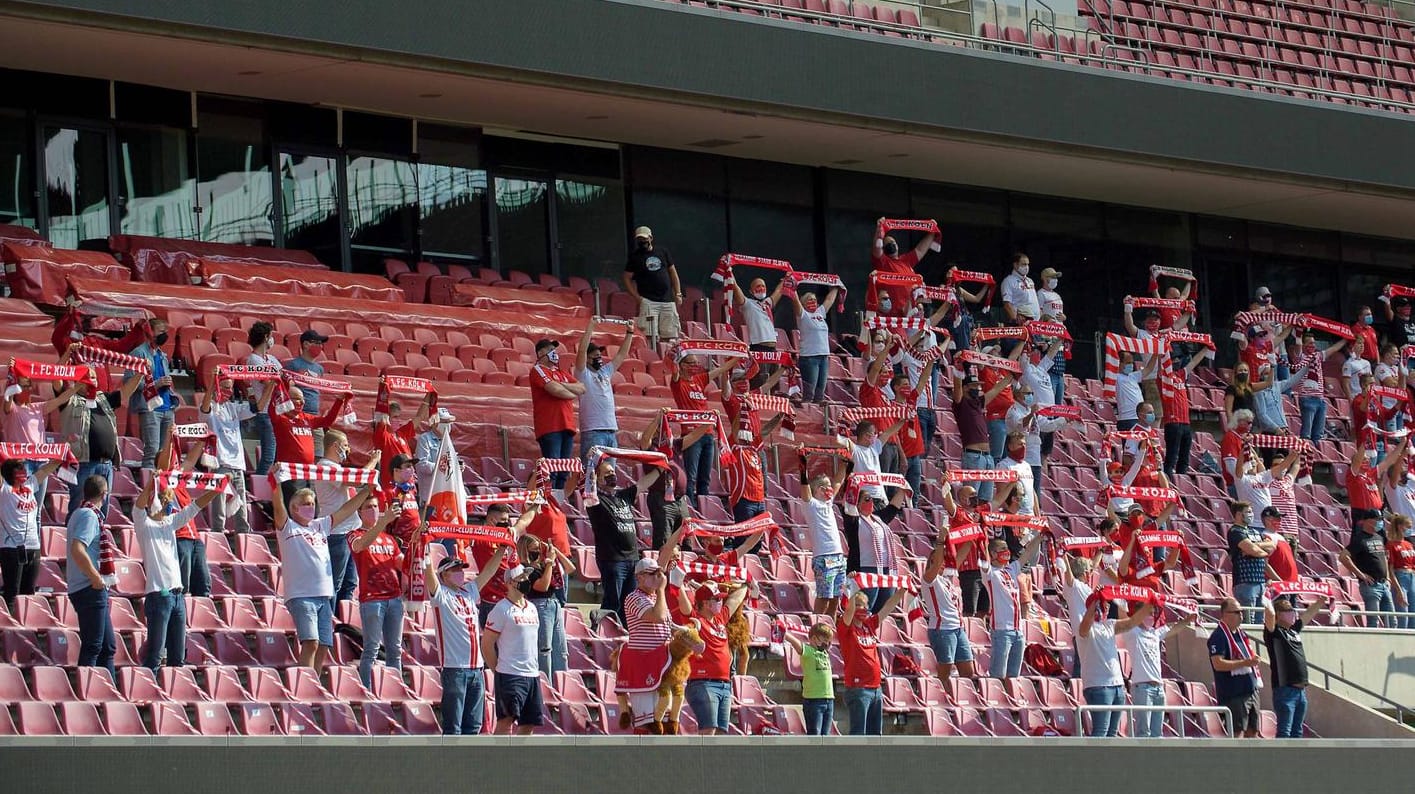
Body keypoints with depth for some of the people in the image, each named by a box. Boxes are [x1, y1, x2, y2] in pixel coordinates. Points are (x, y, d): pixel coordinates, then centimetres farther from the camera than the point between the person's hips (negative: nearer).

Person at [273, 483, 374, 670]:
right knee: (310, 643, -19)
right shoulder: (287, 527, 5)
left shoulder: (320, 526, 22)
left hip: (324, 596, 6)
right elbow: (278, 505, -11)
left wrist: (366, 491, 22)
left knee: (324, 647, 2)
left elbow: (345, 511, 26)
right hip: (301, 596, -6)